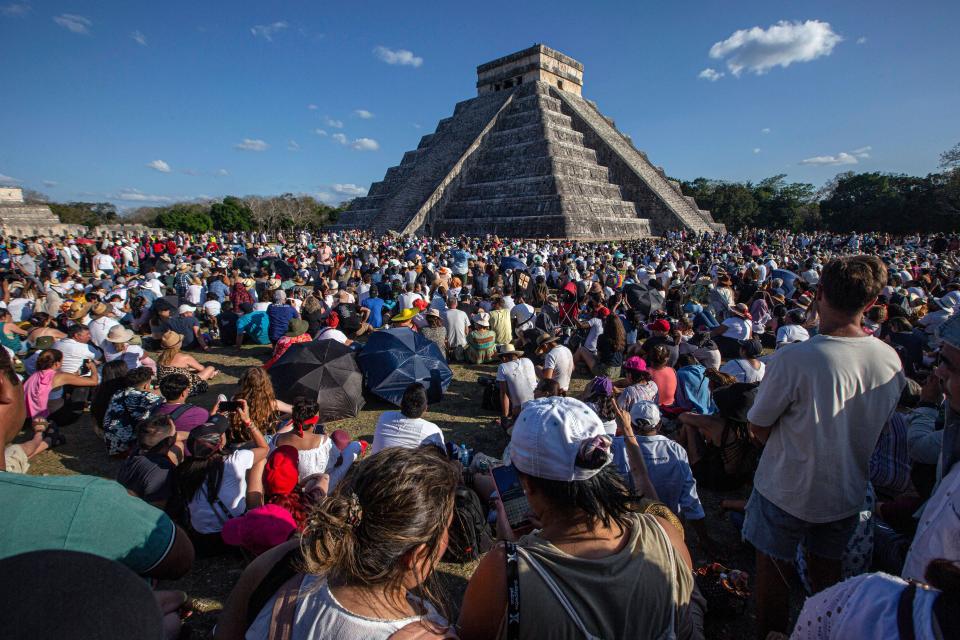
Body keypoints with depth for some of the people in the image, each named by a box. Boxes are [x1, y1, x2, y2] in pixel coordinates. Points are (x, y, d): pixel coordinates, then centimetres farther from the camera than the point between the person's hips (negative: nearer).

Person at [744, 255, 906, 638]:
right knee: (826, 568, 26)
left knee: (772, 568, 17)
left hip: (787, 491, -5)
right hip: (847, 491, 5)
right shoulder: (891, 361, -11)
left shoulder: (792, 359, -30)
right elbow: (879, 424, 6)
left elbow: (758, 428, -19)